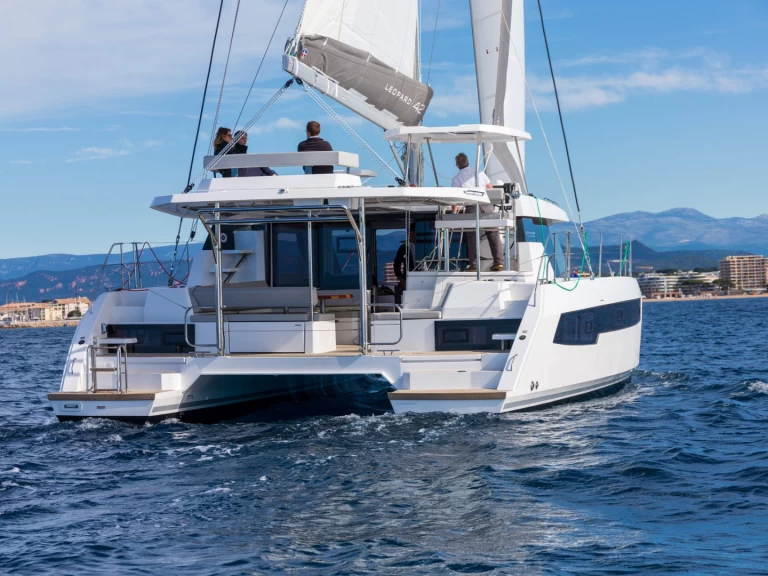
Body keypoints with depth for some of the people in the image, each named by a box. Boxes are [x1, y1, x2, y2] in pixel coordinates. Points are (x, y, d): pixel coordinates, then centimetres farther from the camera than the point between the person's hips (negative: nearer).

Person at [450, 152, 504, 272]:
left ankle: (473, 265, 0)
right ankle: (499, 262, 1)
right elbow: (491, 188, 15)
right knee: (493, 234, 5)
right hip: (487, 205, 2)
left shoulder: (456, 179, 6)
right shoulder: (479, 172, 14)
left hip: (472, 207, -2)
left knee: (472, 236, 4)